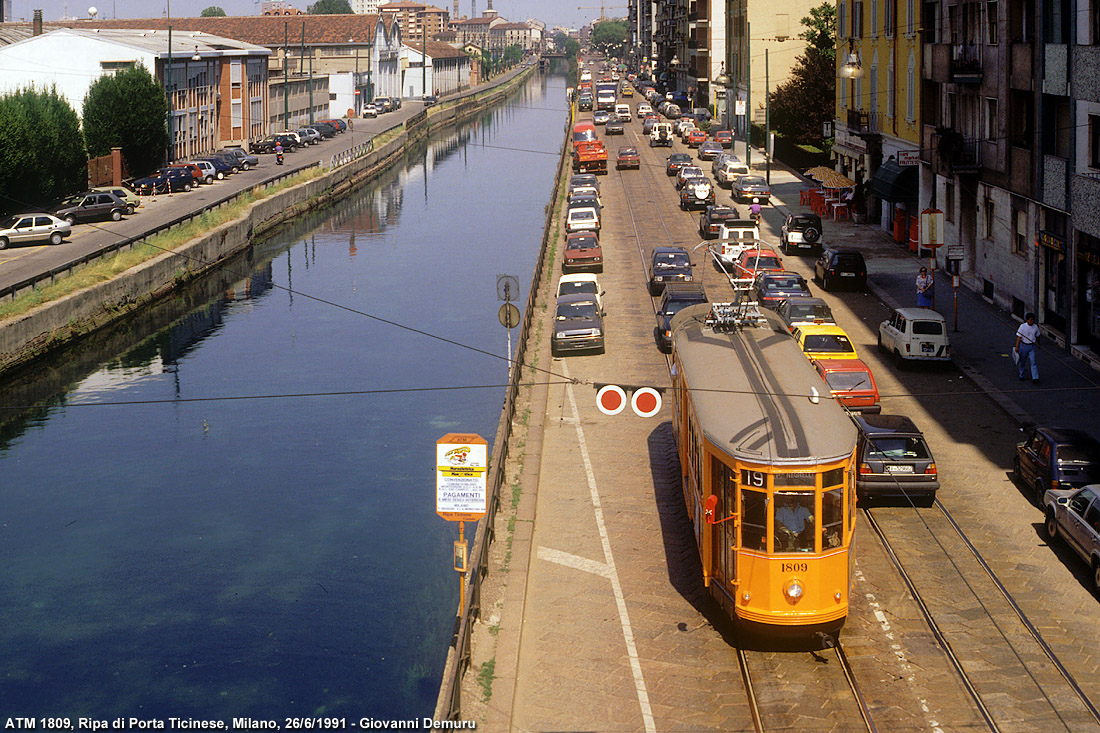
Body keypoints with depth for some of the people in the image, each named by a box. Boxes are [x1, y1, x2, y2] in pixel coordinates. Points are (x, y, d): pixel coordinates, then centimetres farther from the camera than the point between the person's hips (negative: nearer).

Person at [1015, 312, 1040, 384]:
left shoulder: (1035, 327, 0)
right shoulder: (1022, 326, -11)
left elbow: (1037, 336, 16)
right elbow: (1019, 337, -9)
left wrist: (1038, 344, 27)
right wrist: (1017, 347, -11)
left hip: (1032, 346, 1)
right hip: (1023, 345, -1)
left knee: (1033, 362, -8)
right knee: (1022, 362, 11)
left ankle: (1035, 378, -13)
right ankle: (1022, 376, 31)